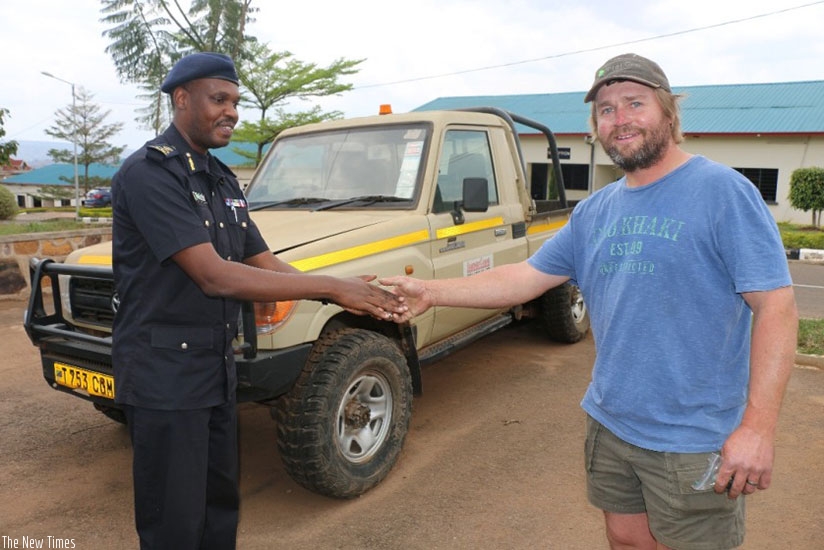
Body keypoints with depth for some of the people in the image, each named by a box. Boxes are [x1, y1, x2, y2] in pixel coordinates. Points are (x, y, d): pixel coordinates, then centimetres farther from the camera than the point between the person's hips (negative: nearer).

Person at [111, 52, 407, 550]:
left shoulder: (223, 180, 10)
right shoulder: (147, 174, -17)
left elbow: (267, 265, 5)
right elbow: (215, 277, -26)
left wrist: (352, 295, -11)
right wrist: (331, 287, -26)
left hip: (218, 369, 8)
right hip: (164, 375, -8)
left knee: (221, 510, 19)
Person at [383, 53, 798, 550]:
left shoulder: (723, 191, -12)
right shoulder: (595, 211, 6)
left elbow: (776, 304, -16)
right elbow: (527, 278, 6)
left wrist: (758, 426, -23)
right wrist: (431, 293, -3)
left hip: (695, 439, -5)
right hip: (610, 424, 6)